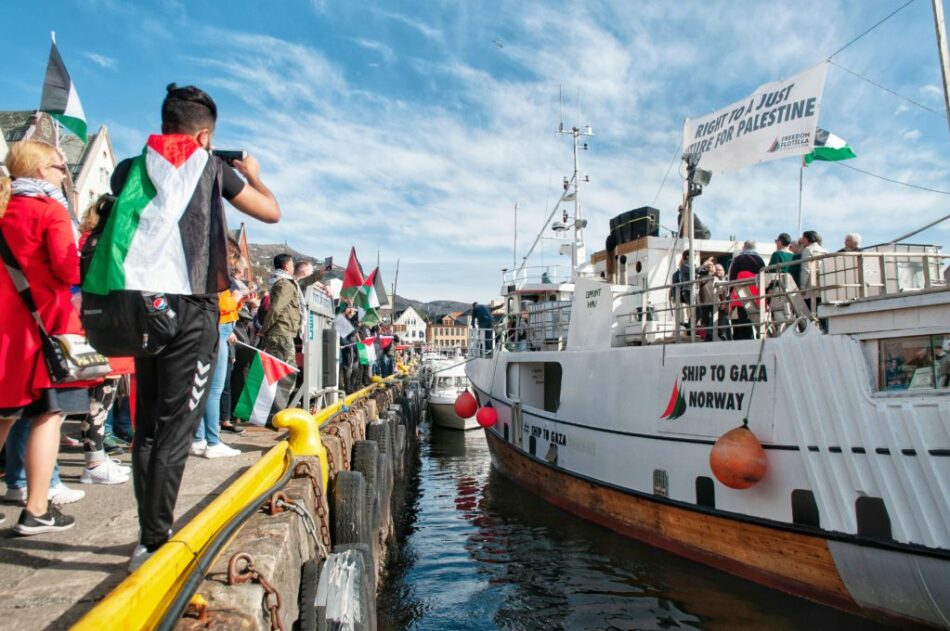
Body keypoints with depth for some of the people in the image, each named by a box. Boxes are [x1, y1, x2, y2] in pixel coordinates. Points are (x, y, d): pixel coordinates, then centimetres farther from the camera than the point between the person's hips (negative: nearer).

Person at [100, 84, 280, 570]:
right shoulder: (212, 167, 4)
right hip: (191, 307, -4)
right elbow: (271, 212, 12)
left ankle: (149, 536, 19)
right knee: (175, 430, -2)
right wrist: (253, 174, 29)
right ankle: (154, 544, 0)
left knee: (147, 425, 13)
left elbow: (111, 223, 25)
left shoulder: (131, 168, 12)